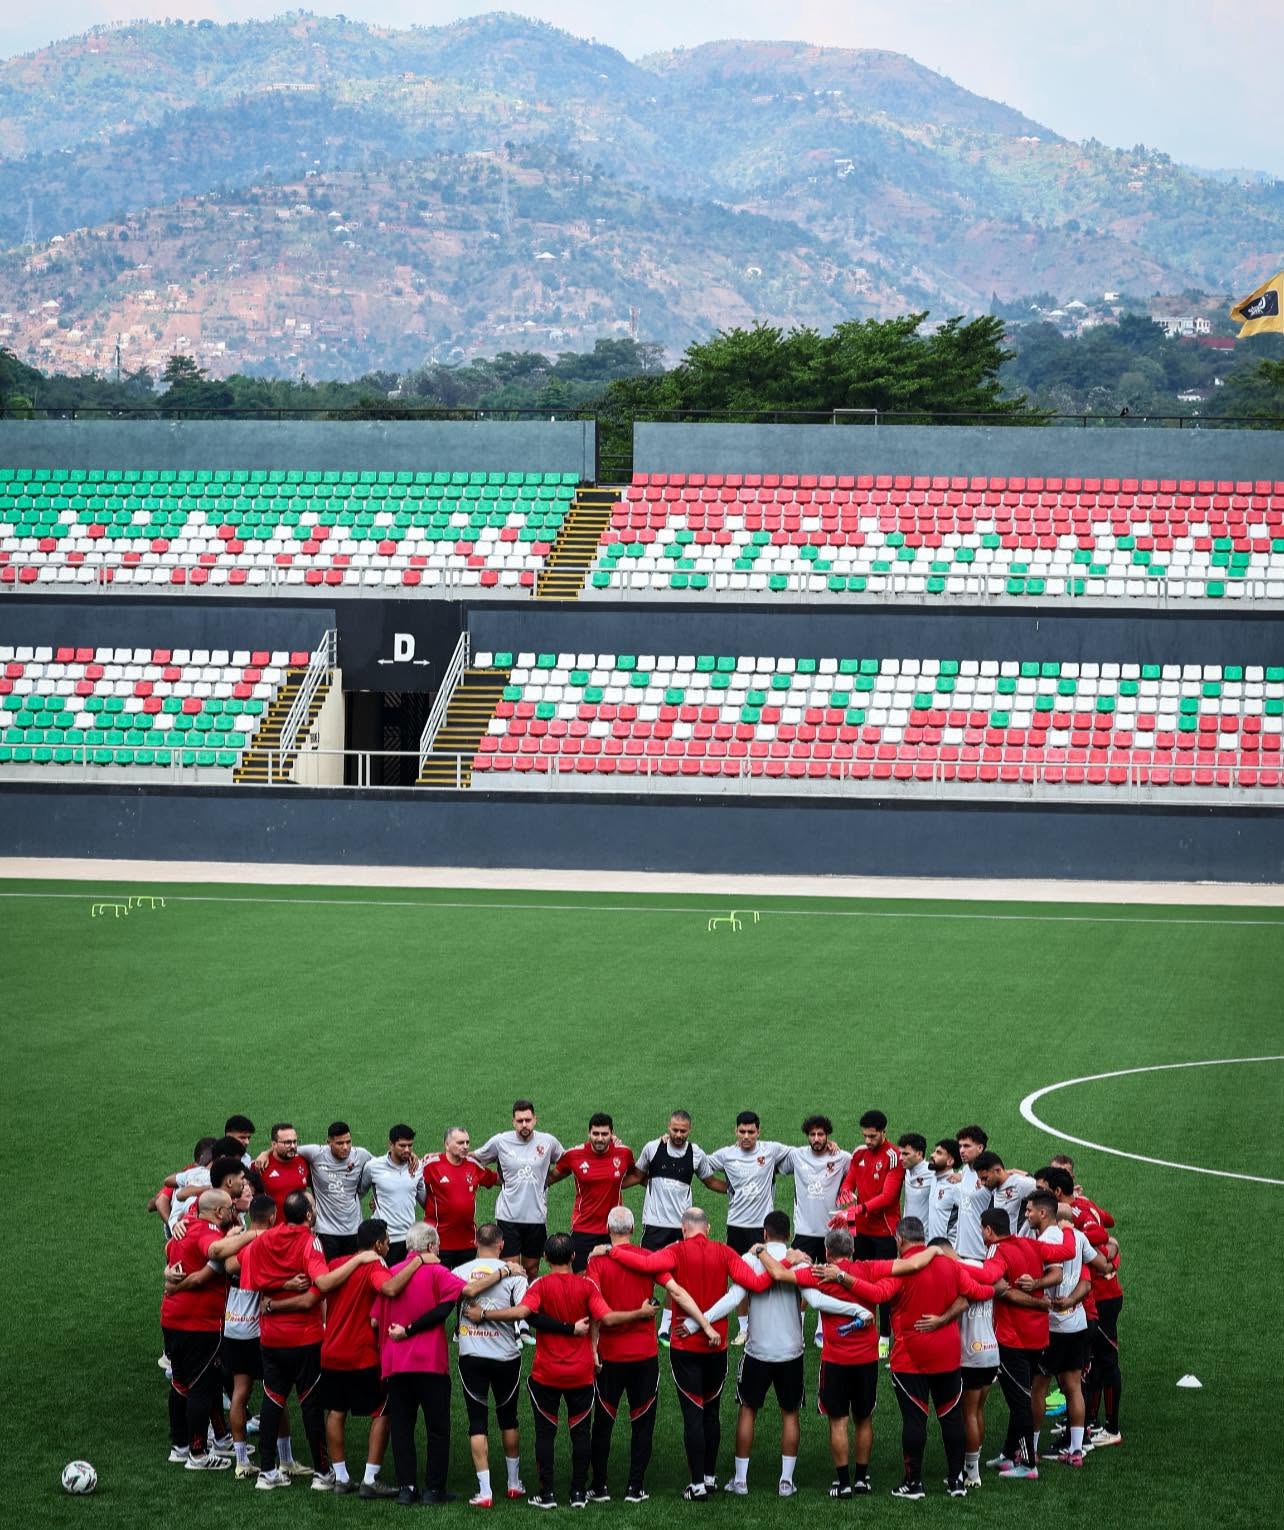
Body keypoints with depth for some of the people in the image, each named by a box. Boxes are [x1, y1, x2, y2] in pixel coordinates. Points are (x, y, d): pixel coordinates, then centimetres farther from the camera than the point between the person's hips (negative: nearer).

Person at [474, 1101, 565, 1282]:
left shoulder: (548, 1142, 1)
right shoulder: (500, 1141, -2)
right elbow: (475, 1158, 11)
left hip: (536, 1217, 2)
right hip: (508, 1216, -2)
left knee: (532, 1270, 9)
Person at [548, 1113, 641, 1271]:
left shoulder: (624, 1153, -4)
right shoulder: (573, 1155, -7)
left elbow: (636, 1176, 17)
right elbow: (552, 1176, 11)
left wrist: (616, 1185, 4)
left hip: (613, 1229, 1)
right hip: (582, 1229, -1)